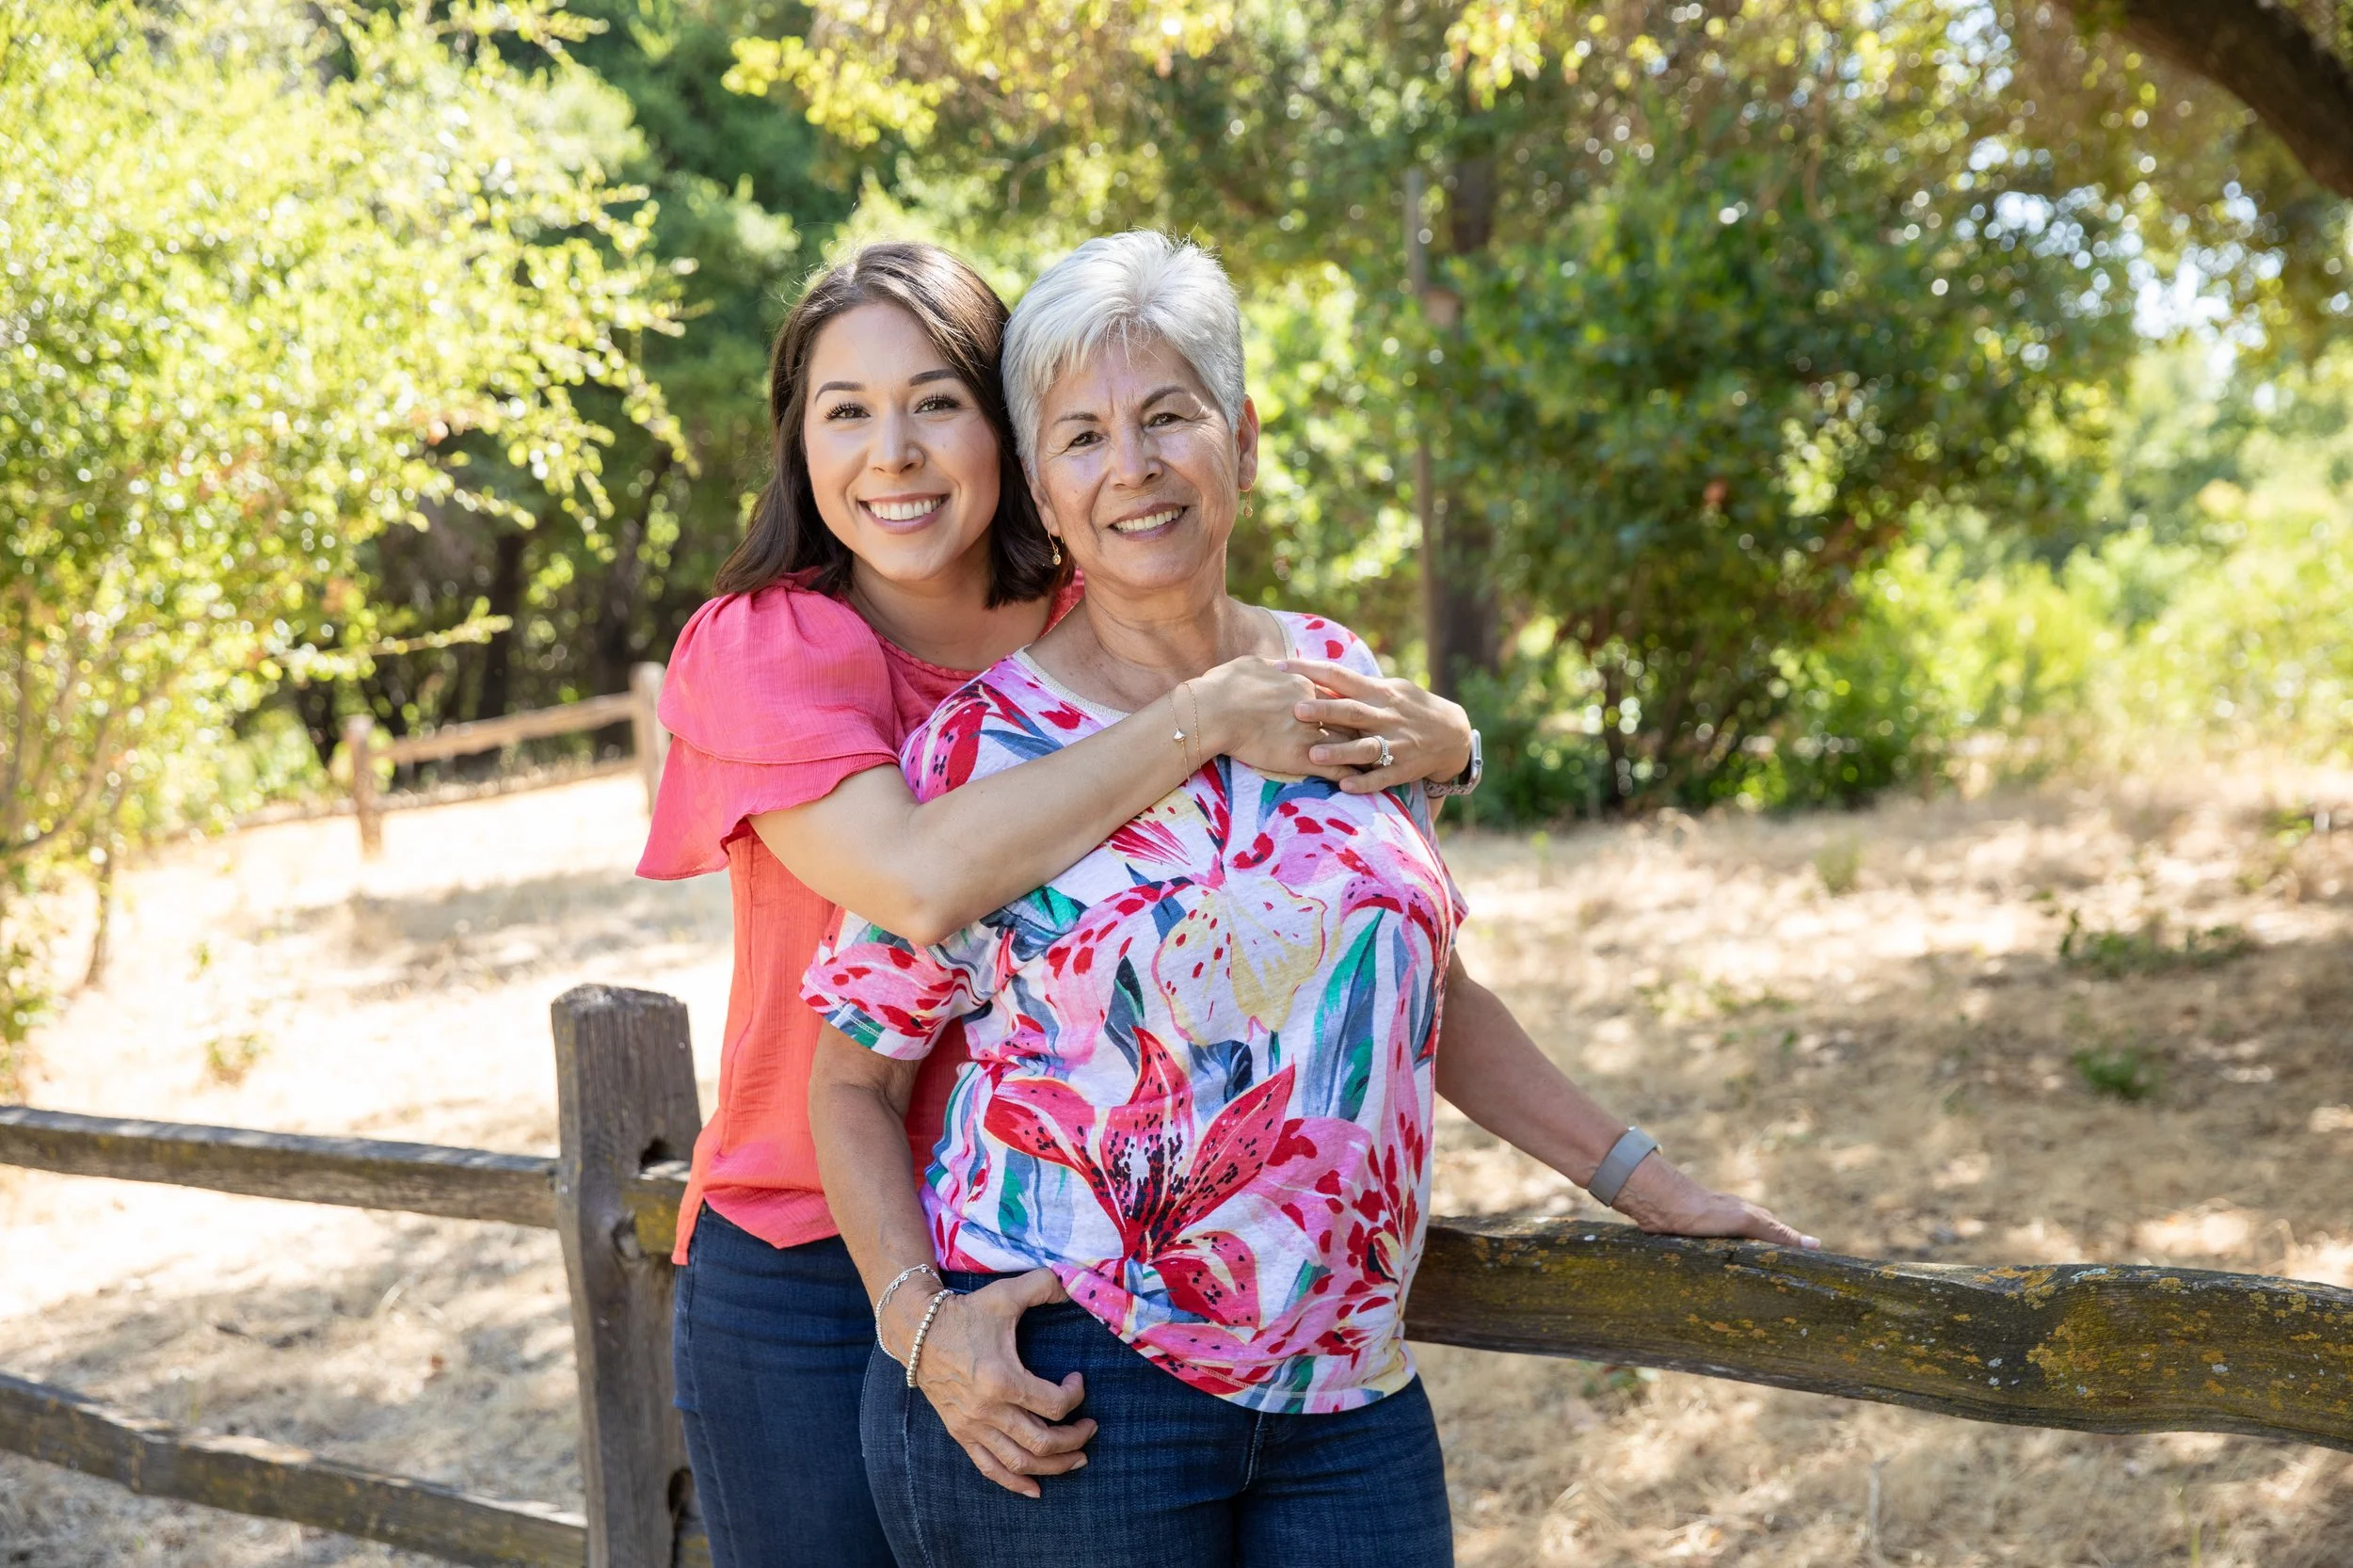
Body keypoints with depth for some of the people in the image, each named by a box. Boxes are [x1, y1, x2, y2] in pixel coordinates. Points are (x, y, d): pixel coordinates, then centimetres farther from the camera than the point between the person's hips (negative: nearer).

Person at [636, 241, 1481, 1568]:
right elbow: (919, 878, -31)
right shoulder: (757, 650, -13)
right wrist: (1206, 716, -26)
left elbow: (1436, 737, 6)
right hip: (811, 1292, -3)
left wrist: (1427, 739, -17)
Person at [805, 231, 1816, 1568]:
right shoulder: (983, 746, -5)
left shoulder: (1339, 681, 8)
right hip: (1057, 1397, -3)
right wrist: (920, 1321, -15)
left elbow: (1434, 992, 17)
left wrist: (1644, 1181, 14)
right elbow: (853, 1081, -1)